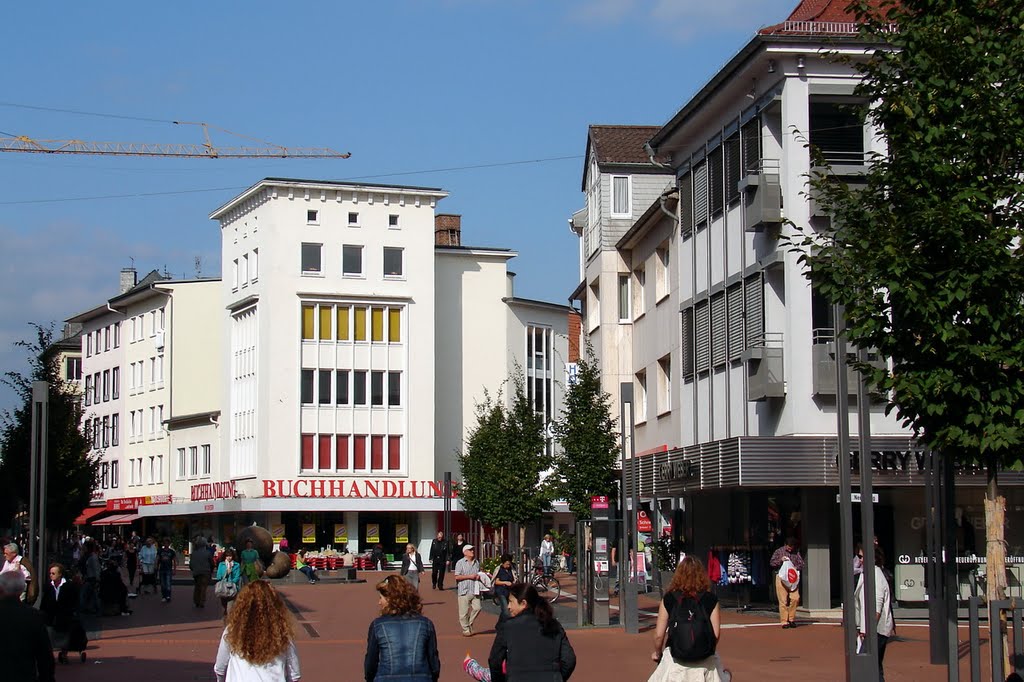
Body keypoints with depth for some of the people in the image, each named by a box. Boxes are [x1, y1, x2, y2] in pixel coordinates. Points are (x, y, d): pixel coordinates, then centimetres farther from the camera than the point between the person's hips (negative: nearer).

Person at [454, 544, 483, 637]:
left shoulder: (476, 562, 15)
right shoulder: (460, 563, -2)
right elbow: (457, 577, -8)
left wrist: (479, 577, 5)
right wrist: (469, 576, -13)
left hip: (474, 590, 5)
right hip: (464, 590, -5)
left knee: (477, 608, -4)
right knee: (464, 611, -3)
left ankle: (469, 624, 17)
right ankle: (466, 629, 7)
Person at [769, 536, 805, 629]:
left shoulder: (796, 553, 12)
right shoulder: (779, 551, 5)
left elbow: (801, 564, 12)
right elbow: (772, 563, 2)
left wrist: (797, 567, -9)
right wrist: (780, 560, -14)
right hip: (781, 578, -2)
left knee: (795, 598, -10)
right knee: (783, 600, -5)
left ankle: (791, 619, 6)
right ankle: (784, 621, 0)